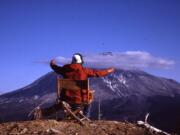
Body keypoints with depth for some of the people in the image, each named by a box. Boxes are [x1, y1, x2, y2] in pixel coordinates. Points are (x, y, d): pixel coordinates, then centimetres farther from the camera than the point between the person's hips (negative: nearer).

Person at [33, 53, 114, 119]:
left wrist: (52, 63, 42)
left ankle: (42, 112, 18)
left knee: (58, 107, 31)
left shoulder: (65, 69, -1)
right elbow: (98, 73, -1)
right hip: (79, 99, -3)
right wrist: (109, 71, 15)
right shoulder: (84, 70, -10)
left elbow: (56, 68, 19)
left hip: (66, 98, 3)